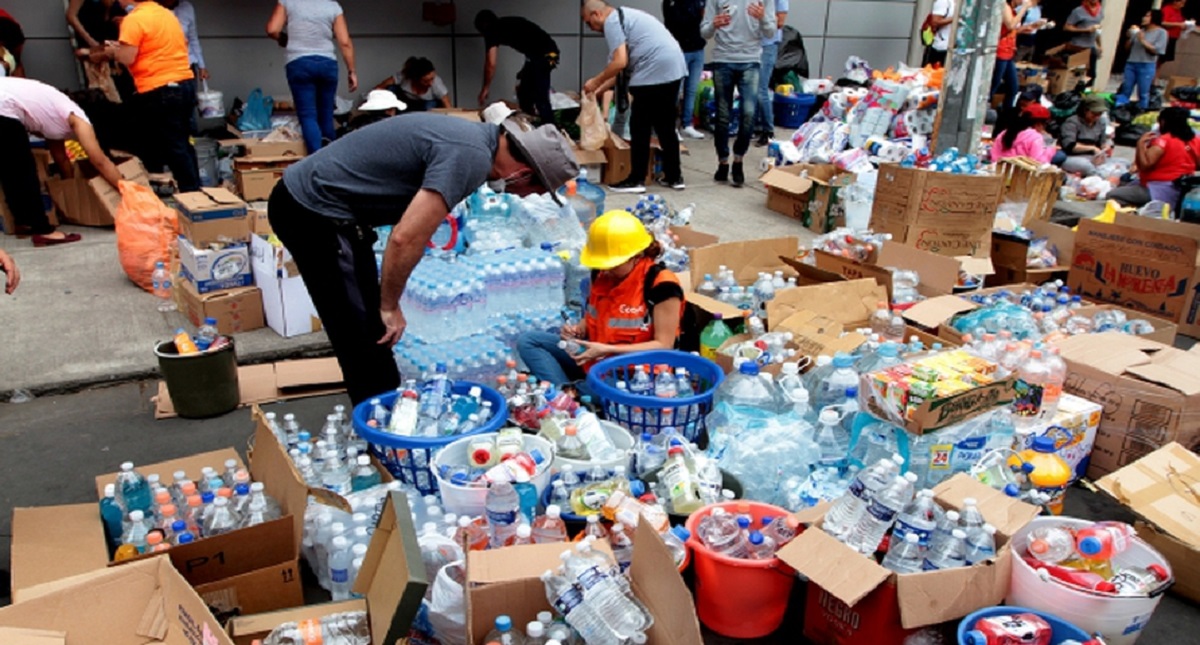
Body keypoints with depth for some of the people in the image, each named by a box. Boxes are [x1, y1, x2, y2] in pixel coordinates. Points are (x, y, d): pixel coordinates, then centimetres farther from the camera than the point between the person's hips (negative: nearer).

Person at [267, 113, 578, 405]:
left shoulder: (473, 136, 8)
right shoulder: (471, 156, -23)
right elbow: (406, 238, -28)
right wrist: (390, 306, -13)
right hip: (314, 213, -10)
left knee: (373, 324, 19)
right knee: (365, 337, -4)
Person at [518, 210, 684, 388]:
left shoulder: (660, 284, -19)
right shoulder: (601, 274, 2)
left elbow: (663, 345, -18)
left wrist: (608, 350, -23)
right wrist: (579, 330, -5)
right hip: (595, 358, 8)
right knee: (527, 341, -4)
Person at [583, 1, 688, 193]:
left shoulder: (612, 21, -3)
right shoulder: (625, 16, 27)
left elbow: (620, 63, -14)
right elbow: (624, 67, 25)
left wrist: (595, 82, 0)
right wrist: (598, 90, 25)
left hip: (654, 72, -9)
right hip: (674, 68, 9)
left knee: (640, 128, 1)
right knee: (665, 127, 16)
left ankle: (636, 180, 7)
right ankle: (674, 177, 21)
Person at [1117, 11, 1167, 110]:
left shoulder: (1161, 32, 0)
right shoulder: (1139, 30, 11)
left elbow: (1157, 51, -9)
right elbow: (1127, 48, 14)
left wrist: (1143, 41, -13)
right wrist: (1130, 37, -2)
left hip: (1147, 66, -4)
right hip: (1131, 64, 4)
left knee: (1143, 93, -2)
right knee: (1125, 90, 3)